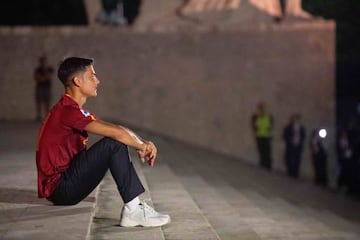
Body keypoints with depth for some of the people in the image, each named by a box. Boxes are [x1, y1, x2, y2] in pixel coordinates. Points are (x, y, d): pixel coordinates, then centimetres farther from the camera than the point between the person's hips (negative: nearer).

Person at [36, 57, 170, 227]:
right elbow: (116, 132, -24)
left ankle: (134, 207, 13)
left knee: (118, 142, 14)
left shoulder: (76, 110, 15)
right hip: (59, 187, -11)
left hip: (67, 182, 11)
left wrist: (143, 144, -3)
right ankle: (133, 210, -19)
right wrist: (143, 147, -7)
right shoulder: (67, 111, -19)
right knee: (113, 144, -20)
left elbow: (119, 130, 14)